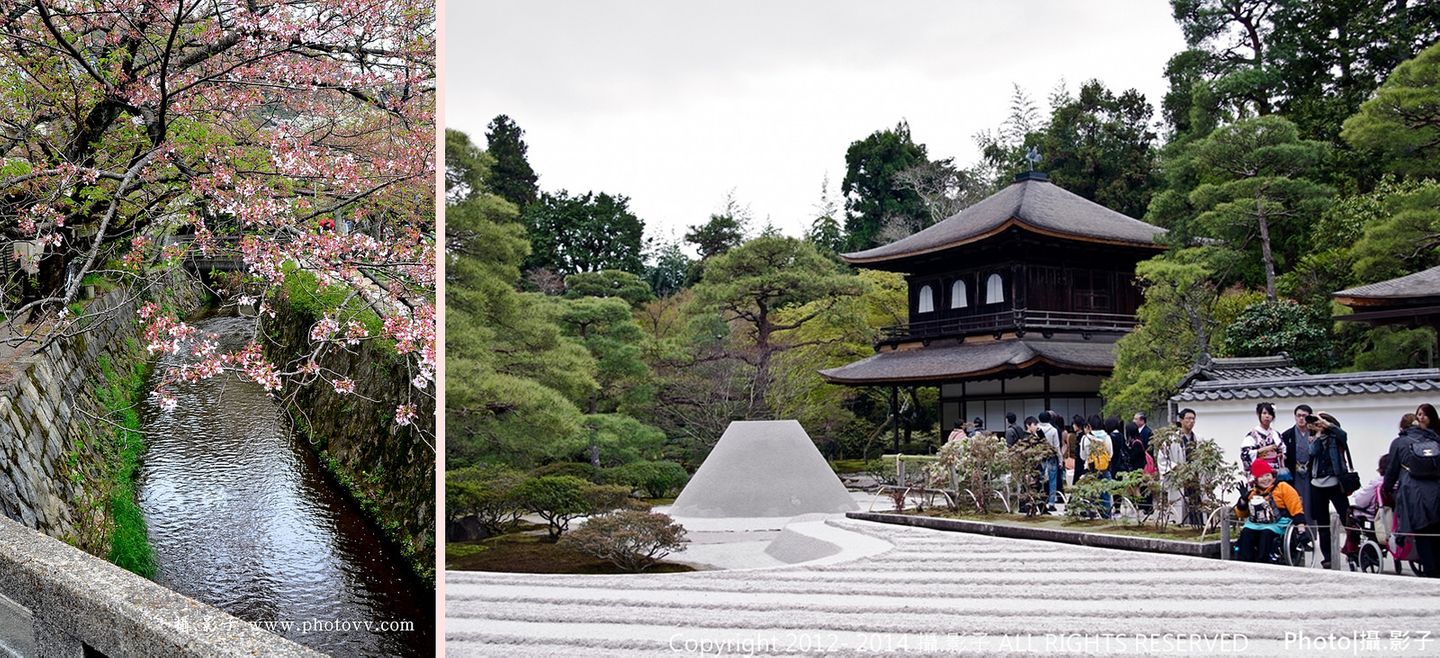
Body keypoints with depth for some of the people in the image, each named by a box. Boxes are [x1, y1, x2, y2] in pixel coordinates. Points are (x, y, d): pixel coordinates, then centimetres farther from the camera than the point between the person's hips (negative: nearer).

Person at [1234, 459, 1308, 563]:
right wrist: (1243, 499, 6)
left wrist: (1301, 527, -11)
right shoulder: (1252, 493, 20)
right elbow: (1241, 514, 23)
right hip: (1255, 524, 4)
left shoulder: (1283, 488, 8)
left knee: (1267, 534, -35)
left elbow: (1296, 509, 1)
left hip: (1277, 524, -4)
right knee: (1245, 534, -27)